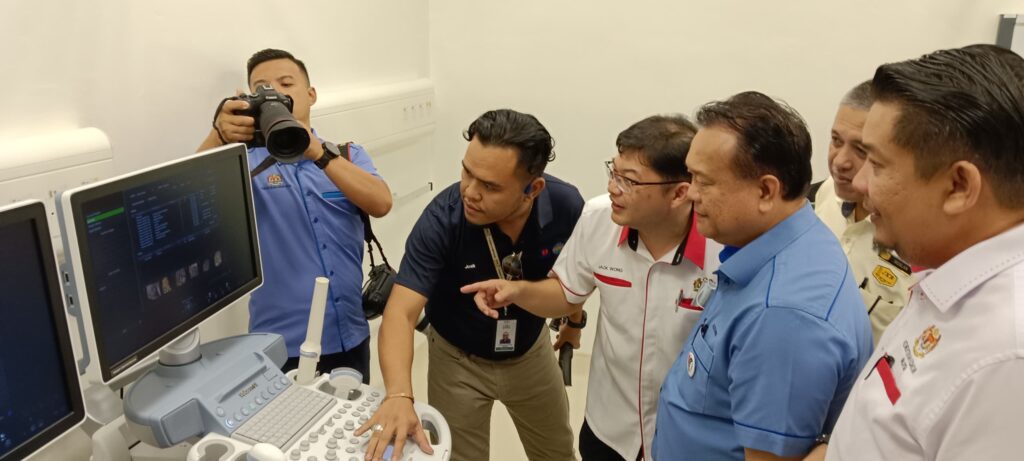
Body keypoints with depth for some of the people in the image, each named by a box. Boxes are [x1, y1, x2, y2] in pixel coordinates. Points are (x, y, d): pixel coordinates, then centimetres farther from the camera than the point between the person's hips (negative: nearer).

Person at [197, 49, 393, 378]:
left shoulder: (348, 155, 4)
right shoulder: (246, 161, -1)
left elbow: (381, 204, -15)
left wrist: (318, 153, -28)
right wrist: (219, 137, -37)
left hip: (351, 337, 3)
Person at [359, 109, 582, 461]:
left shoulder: (566, 207, -25)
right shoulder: (442, 218, -33)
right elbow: (401, 312, -38)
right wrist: (398, 395, -55)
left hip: (531, 351, 3)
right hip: (458, 359, -2)